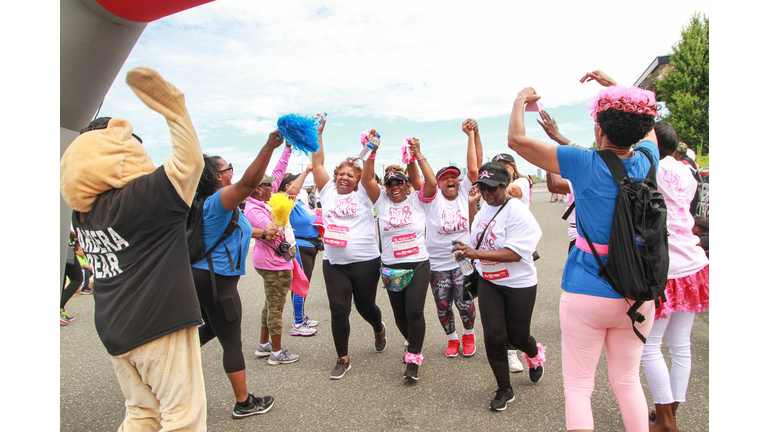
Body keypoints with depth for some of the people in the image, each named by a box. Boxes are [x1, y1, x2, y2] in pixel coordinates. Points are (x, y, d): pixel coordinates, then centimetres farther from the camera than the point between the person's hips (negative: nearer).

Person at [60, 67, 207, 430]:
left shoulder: (82, 210, 5)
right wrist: (174, 111, -25)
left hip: (115, 329, 9)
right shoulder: (137, 197, -19)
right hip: (159, 322, -8)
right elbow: (189, 162, -25)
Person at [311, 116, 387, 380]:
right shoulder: (328, 193, 7)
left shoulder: (363, 195, 2)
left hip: (365, 262, -2)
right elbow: (317, 164, 3)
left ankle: (379, 330, 48)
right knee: (338, 311, 1)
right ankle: (343, 359, 17)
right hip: (334, 263, 2)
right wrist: (317, 134, -2)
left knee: (365, 306, 13)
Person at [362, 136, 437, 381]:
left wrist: (418, 155, -15)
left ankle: (413, 360, 0)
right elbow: (366, 180, -7)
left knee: (414, 311, -12)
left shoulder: (417, 200, 1)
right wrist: (371, 152, -14)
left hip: (418, 264, -3)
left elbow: (432, 183, -16)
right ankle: (413, 344, 39)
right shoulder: (382, 202, 4)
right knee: (399, 314, 11)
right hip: (391, 267, 3)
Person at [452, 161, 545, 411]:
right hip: (488, 282, 5)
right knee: (493, 336, -1)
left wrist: (477, 253, -32)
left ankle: (535, 355, 47)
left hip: (519, 284, -5)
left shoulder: (517, 212, -18)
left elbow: (514, 253, -27)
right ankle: (504, 390, 18)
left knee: (517, 336, 9)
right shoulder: (484, 209, 4)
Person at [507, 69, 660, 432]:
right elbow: (646, 123, 21)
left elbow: (516, 139, -11)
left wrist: (521, 100, 6)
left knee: (578, 386, 8)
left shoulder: (586, 164, -16)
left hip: (586, 295, -5)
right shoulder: (646, 161, -2)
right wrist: (613, 85, 26)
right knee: (627, 381, 20)